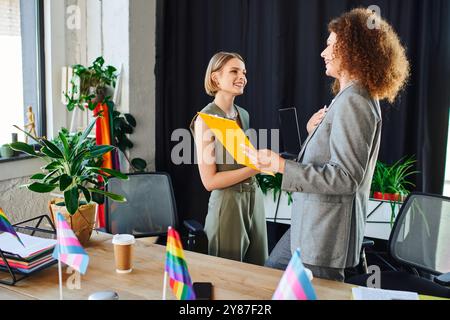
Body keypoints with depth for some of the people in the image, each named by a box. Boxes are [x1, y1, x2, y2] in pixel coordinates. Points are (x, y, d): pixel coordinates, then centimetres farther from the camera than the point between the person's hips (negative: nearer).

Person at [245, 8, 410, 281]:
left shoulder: (354, 102, -19)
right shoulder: (350, 97, 12)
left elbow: (346, 178, -24)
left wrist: (282, 166, -27)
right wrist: (315, 133, 5)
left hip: (326, 232, -10)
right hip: (311, 225, 10)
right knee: (271, 273, 23)